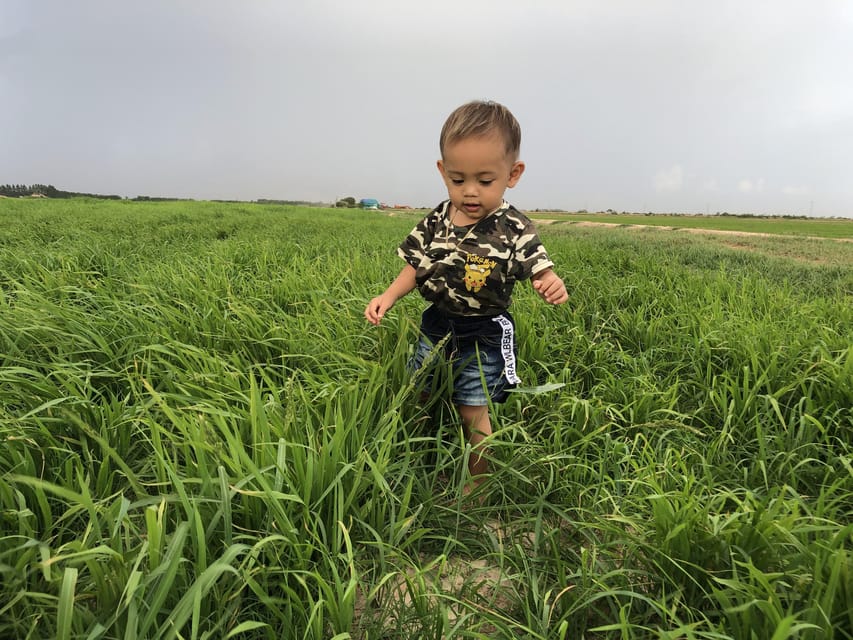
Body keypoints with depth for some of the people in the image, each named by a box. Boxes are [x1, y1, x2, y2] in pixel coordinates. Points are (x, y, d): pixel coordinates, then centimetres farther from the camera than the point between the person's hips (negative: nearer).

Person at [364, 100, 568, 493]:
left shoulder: (514, 230, -17)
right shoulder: (437, 220, -4)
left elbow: (539, 271, -15)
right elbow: (416, 266, 5)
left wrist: (553, 286, -38)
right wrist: (387, 297, -6)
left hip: (483, 335, -5)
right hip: (437, 325, 6)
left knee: (473, 412, 1)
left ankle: (477, 485, 26)